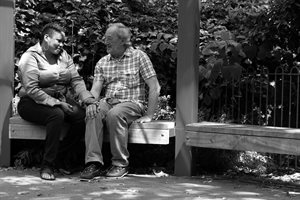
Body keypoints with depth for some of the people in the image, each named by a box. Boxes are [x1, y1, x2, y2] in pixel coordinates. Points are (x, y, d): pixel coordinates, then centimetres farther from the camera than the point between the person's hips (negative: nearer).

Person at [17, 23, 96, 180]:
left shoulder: (63, 55, 12)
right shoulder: (30, 57, -8)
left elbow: (76, 80, 6)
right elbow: (31, 90, -18)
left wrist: (87, 98, -13)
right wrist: (57, 103, -24)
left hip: (60, 100, 6)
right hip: (33, 102, -6)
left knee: (83, 116, -22)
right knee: (56, 115, -36)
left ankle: (58, 159, -8)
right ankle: (47, 166, -25)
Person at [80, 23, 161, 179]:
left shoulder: (139, 57, 1)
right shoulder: (102, 62, 15)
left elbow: (155, 87, -3)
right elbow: (95, 89, 5)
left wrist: (148, 116, -9)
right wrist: (92, 102, -19)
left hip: (132, 103, -4)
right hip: (108, 102, 4)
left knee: (114, 114, -36)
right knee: (93, 113, -29)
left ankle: (120, 164, -23)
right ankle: (94, 162, -30)